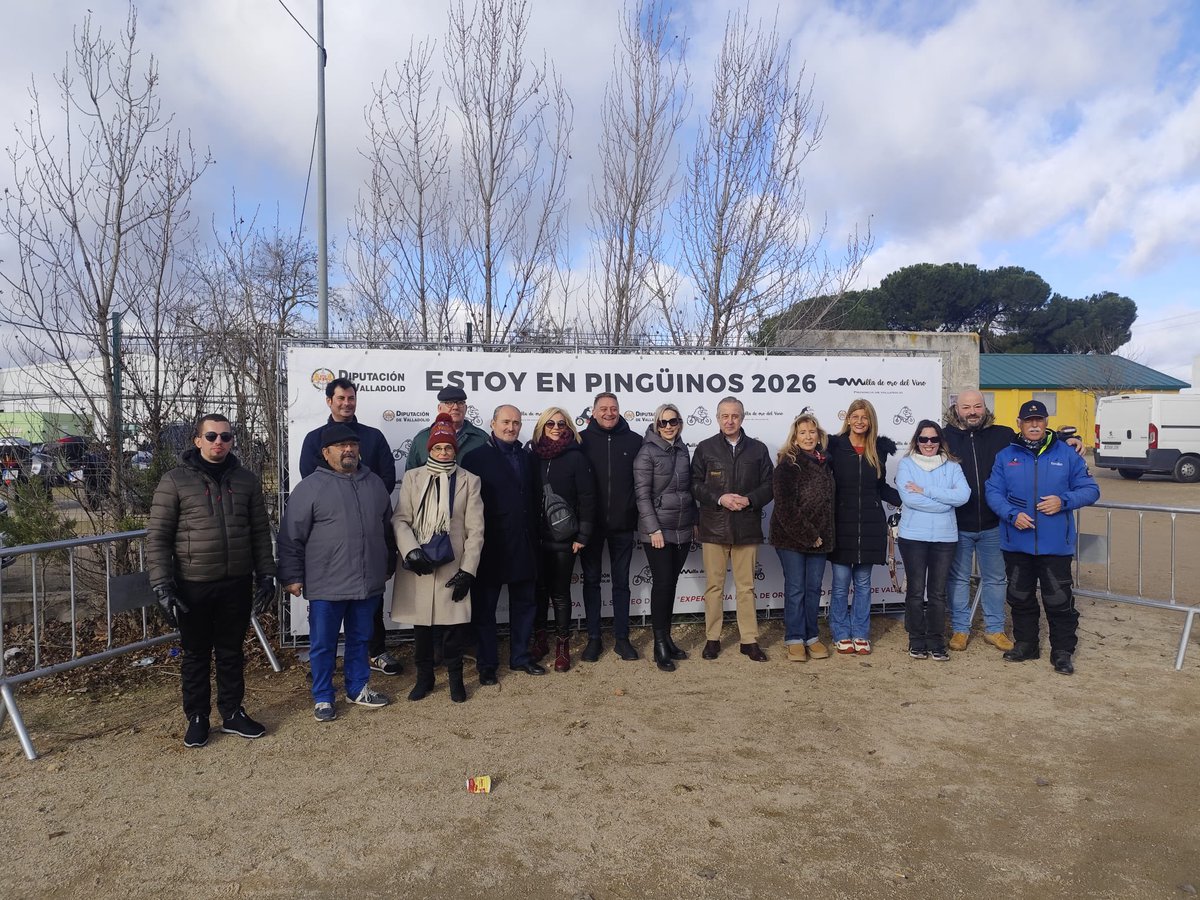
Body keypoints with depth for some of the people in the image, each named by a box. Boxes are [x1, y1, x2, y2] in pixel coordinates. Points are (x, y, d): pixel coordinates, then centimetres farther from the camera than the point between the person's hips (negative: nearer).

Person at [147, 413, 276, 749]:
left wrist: (266, 575, 4)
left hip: (237, 584, 3)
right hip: (193, 586, -2)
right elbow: (157, 537, -6)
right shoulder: (175, 481, -5)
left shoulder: (246, 481, 5)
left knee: (232, 652, 14)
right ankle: (197, 718, 27)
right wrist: (162, 586, -11)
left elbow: (260, 532, 8)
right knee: (196, 655, 11)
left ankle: (232, 714, 28)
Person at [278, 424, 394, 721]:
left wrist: (389, 566, 22)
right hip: (326, 585, -4)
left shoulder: (374, 483, 8)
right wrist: (292, 577, -7)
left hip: (368, 584, 4)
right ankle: (323, 698, 24)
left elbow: (387, 527, 19)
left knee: (360, 640, 17)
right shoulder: (310, 487, -7)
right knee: (323, 645, 8)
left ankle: (358, 688, 33)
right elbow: (291, 537, -6)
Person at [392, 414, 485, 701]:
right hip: (418, 567, 1)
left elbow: (475, 530, 0)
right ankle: (424, 677, 29)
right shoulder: (412, 477, 5)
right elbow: (400, 519, 0)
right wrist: (411, 551, -17)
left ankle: (455, 677, 24)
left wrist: (468, 570, -6)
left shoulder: (469, 481, 2)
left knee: (454, 624, 4)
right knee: (421, 624, 10)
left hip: (453, 567, -1)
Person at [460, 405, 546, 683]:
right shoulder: (477, 458, -5)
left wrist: (534, 535, 7)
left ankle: (520, 657, 27)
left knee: (523, 603, 13)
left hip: (524, 545, 5)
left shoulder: (527, 457, 12)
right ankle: (487, 663, 18)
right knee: (485, 606, 6)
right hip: (491, 545, -5)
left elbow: (534, 499, 12)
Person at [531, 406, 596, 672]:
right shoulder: (533, 455, 4)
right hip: (537, 537, 3)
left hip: (563, 538, -3)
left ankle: (563, 646, 18)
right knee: (539, 590, 11)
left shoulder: (576, 457, -4)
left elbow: (587, 498, -6)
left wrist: (583, 535, -10)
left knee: (560, 593, 6)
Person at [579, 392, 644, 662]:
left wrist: (640, 515, -2)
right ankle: (594, 639, 20)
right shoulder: (582, 440, -2)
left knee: (621, 582, 10)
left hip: (622, 525, 1)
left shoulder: (634, 441, 1)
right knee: (591, 581, 9)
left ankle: (622, 638, 21)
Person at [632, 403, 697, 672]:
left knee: (671, 583, 10)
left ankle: (667, 639, 20)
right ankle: (660, 646, 4)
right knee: (662, 583, -4)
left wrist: (694, 520, 12)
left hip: (683, 529, 5)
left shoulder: (682, 450, 9)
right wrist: (654, 529, -16)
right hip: (658, 530, -5)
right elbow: (642, 494, -12)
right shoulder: (647, 452, -8)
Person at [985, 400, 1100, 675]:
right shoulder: (1005, 456, 3)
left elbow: (1090, 489, 3)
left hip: (1056, 545, -2)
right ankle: (1025, 644, 30)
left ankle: (1062, 652, 17)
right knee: (1020, 598, 14)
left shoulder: (1067, 454, 2)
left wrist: (1064, 501, -15)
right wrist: (1012, 515, -17)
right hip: (1016, 544, 2)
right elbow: (993, 492, -1)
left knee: (1059, 600, 2)